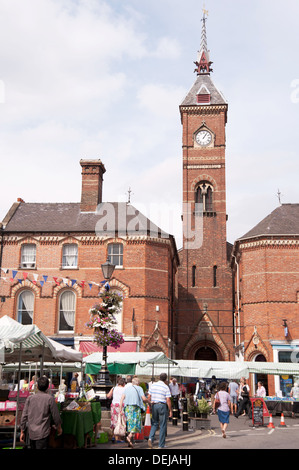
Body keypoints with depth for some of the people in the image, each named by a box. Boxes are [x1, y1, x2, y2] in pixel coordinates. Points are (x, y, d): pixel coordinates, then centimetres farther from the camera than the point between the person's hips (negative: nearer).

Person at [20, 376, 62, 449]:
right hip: (42, 433, -4)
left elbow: (24, 417, 3)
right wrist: (59, 428, 14)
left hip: (31, 433, 4)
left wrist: (22, 432, 13)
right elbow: (55, 416, -3)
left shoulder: (30, 398, 0)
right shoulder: (50, 398, -10)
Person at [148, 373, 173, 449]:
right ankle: (161, 444, 8)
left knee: (154, 423, 16)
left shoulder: (153, 385, 5)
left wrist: (149, 406, 17)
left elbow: (149, 396, 7)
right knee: (163, 425, 6)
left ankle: (151, 438, -8)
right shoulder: (166, 387, -8)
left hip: (154, 405, 4)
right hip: (162, 406, -4)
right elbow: (168, 400, -11)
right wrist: (170, 411, -5)